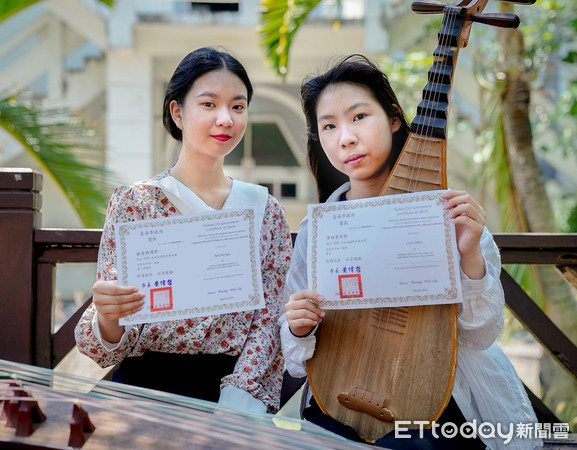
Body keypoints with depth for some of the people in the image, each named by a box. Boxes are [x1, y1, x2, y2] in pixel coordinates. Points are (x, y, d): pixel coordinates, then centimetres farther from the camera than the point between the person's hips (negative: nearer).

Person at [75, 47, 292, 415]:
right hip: (148, 382, -2)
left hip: (236, 387, 2)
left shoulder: (265, 210, 8)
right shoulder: (134, 202, 2)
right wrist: (107, 318, -24)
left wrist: (236, 400, -12)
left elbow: (269, 322, 5)